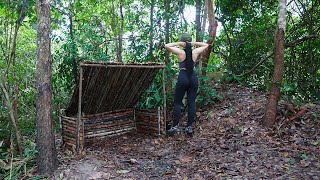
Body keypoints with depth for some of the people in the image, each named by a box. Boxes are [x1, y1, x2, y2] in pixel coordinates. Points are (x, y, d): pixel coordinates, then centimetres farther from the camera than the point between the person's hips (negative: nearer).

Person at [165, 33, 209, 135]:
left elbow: (166, 46, -5)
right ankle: (189, 127, 10)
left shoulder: (180, 52, -5)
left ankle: (175, 126, 6)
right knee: (191, 103, 6)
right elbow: (206, 45, 18)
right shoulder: (195, 52, 3)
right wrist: (195, 43, 5)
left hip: (183, 78, -3)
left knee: (177, 102, 6)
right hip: (193, 78, 3)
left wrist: (178, 43, -4)